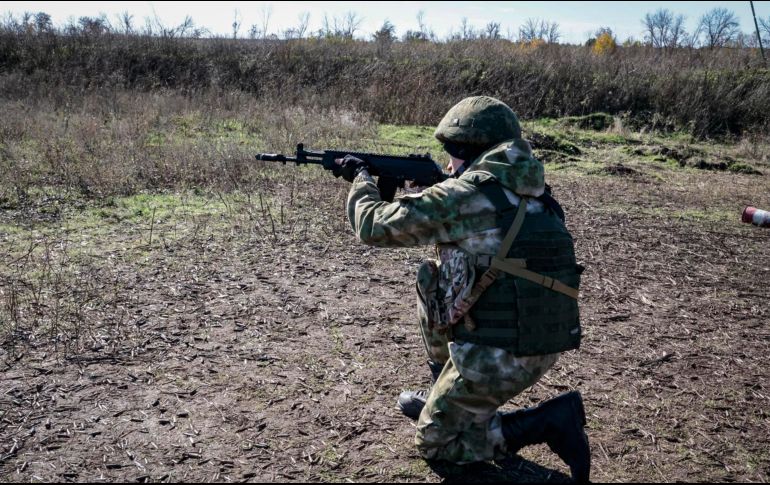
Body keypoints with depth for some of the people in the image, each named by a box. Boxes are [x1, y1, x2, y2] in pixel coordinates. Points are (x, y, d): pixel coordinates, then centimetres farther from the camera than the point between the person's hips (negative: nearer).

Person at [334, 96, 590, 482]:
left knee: (434, 442, 14)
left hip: (496, 356, -8)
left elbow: (375, 227, -5)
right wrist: (426, 185, 20)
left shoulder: (462, 194, -14)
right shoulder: (533, 193, 9)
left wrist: (360, 178, 13)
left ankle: (547, 422, -1)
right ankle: (443, 397, 31)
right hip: (545, 345, 8)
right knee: (433, 284, 23)